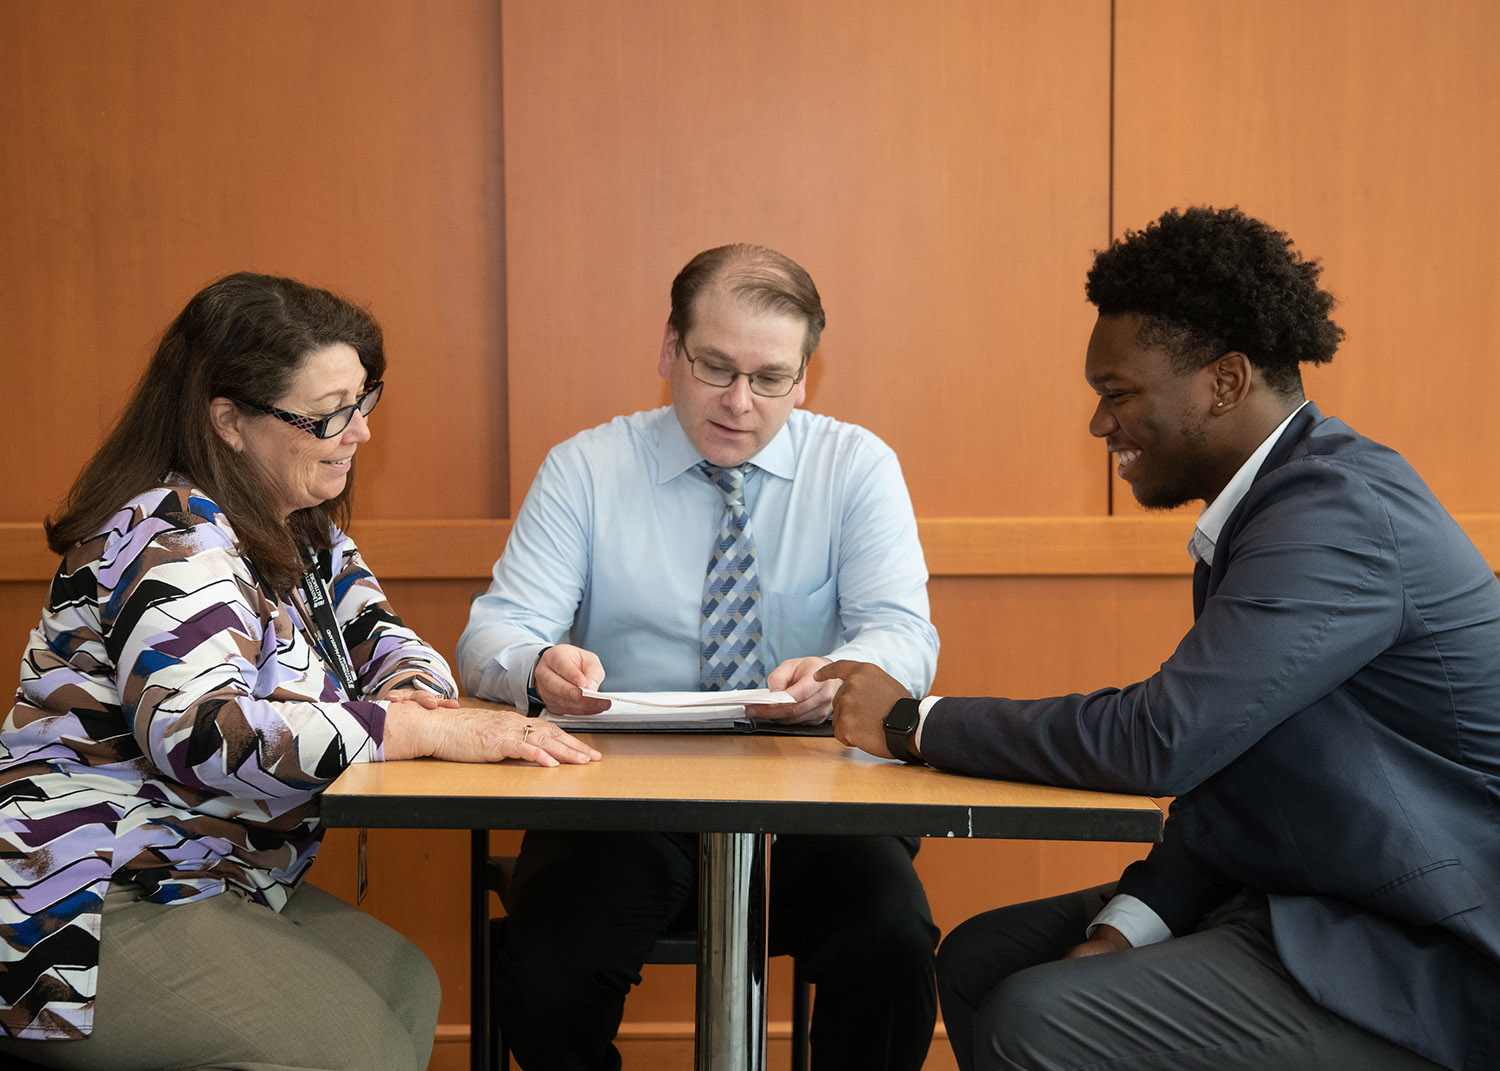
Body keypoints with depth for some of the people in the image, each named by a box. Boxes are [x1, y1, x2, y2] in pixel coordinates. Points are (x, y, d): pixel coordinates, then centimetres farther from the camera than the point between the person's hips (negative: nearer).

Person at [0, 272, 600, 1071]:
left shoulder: (302, 530, 9)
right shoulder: (175, 541, -20)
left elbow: (378, 637, 12)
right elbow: (198, 730, -34)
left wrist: (409, 693, -15)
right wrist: (429, 733, -34)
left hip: (211, 888, 9)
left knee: (407, 990, 0)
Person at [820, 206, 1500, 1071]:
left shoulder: (1342, 514, -21)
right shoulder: (1267, 504, 9)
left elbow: (1161, 739, -27)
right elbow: (1221, 778, 10)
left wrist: (916, 723, -16)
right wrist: (1125, 927, -4)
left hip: (1429, 965, -9)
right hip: (1311, 901, 9)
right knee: (981, 961, 6)